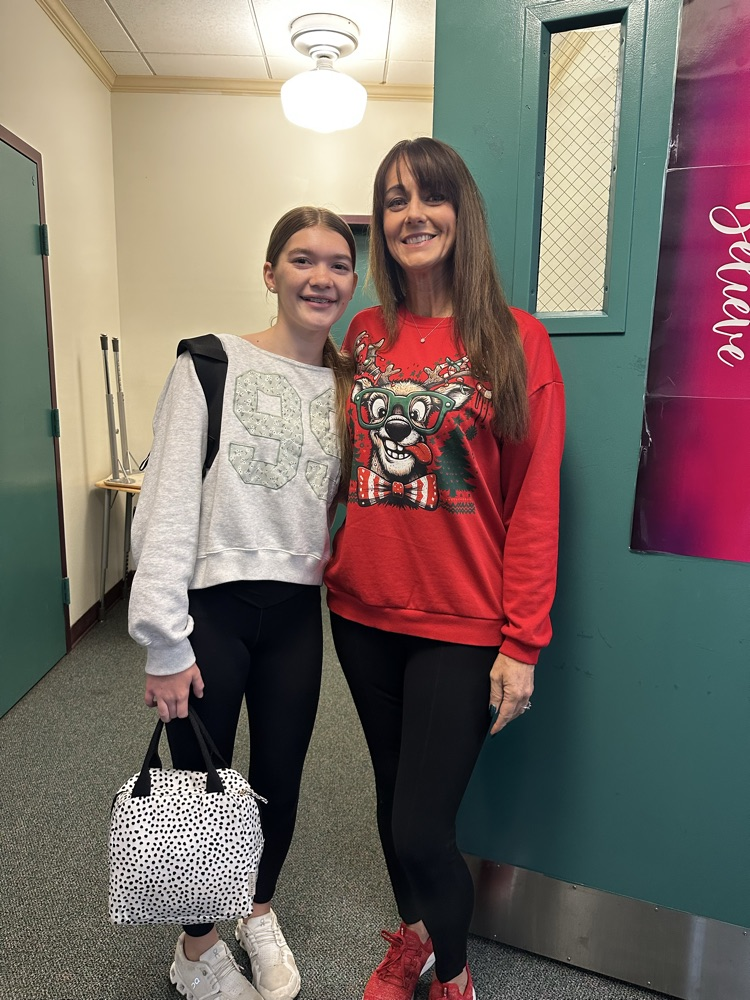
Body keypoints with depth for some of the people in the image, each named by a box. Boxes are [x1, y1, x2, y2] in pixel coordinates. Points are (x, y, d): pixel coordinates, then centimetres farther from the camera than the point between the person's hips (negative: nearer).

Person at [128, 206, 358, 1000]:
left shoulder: (349, 388, 7)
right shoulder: (213, 364, -8)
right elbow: (167, 504, -12)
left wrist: (335, 559, -1)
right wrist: (165, 642, -13)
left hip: (296, 613, 4)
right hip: (210, 608, -4)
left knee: (280, 780, 18)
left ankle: (260, 914, 47)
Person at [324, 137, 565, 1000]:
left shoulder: (515, 339, -6)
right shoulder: (365, 336, 6)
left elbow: (535, 501, -8)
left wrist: (522, 641, -11)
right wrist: (337, 561, 3)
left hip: (462, 624, -4)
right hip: (363, 611, 4)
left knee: (422, 830, 1)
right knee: (392, 795, 20)